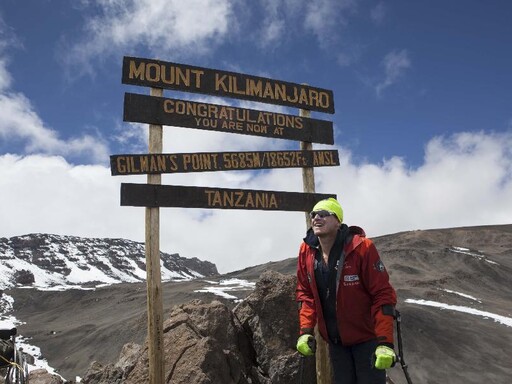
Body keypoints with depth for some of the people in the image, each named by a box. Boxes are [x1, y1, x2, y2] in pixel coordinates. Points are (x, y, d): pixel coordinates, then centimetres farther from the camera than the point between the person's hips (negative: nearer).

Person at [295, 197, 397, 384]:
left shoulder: (362, 247, -22)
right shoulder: (306, 251, -7)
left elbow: (383, 294, -19)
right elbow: (305, 293, 4)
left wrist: (384, 341, -23)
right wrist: (305, 331, -4)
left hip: (366, 337, -4)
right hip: (334, 340, 5)